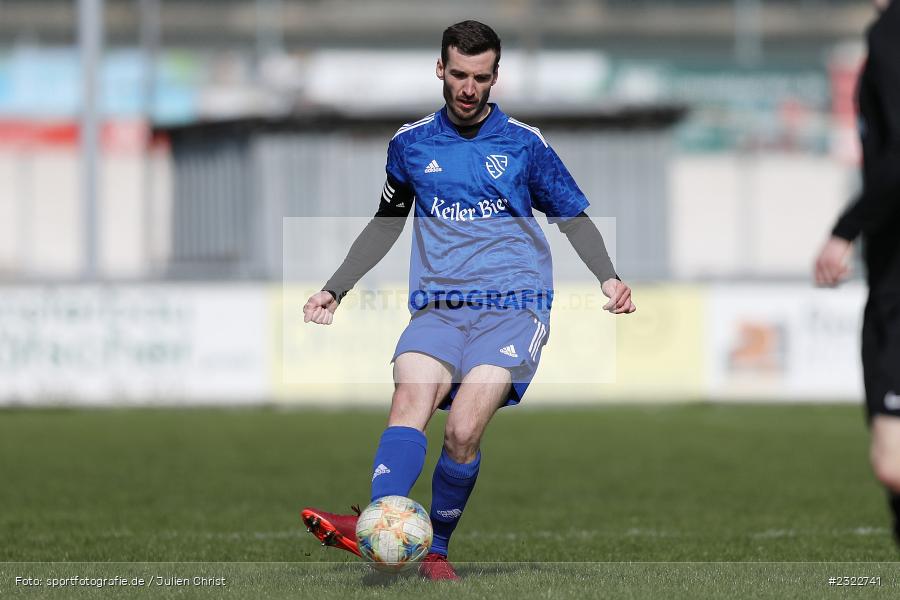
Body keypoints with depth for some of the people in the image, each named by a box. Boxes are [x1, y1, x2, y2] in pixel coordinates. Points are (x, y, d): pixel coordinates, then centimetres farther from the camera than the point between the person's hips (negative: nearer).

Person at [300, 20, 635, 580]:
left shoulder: (525, 143, 8)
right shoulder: (411, 143, 15)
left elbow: (575, 217, 17)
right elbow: (386, 224, 28)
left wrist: (608, 277, 0)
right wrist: (335, 289, 22)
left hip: (513, 304, -2)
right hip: (438, 307, 2)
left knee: (463, 428, -25)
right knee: (411, 399, -29)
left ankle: (435, 548, -10)